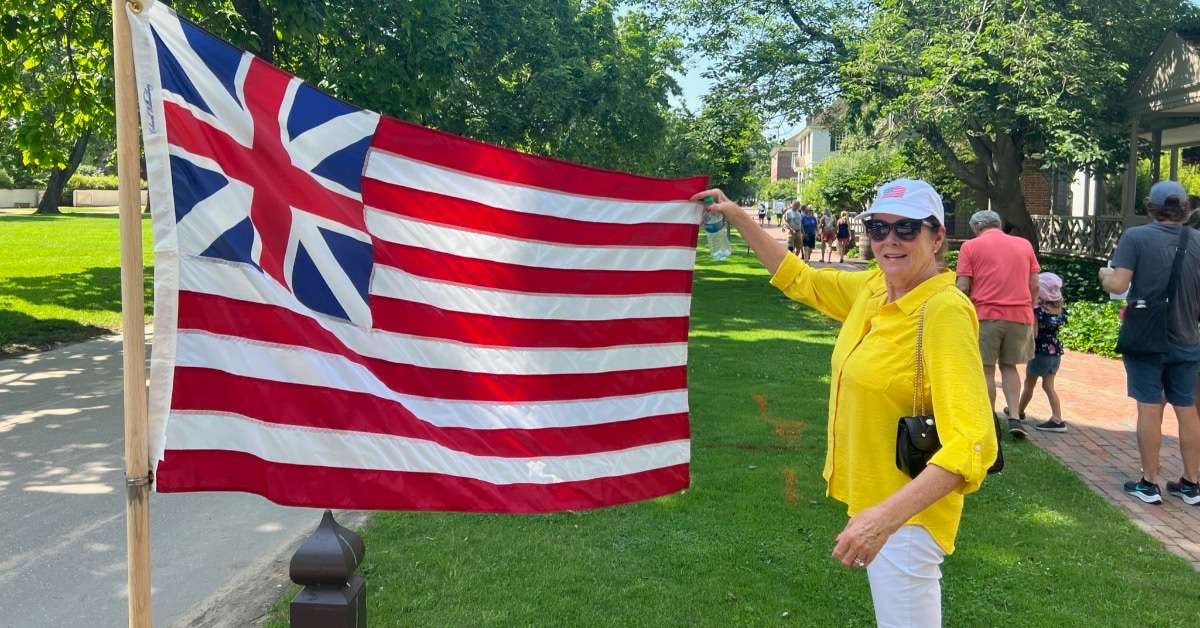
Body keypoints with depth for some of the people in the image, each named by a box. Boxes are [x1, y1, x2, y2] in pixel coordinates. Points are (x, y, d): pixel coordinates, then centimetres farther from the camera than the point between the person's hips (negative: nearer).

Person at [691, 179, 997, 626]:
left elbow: (970, 445, -30)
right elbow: (800, 280, 17)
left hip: (907, 510, -8)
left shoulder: (945, 311, -23)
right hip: (870, 498, 8)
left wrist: (886, 515, -40)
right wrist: (738, 218, 13)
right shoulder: (873, 287, -1)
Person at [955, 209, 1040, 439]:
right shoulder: (1024, 244, 12)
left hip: (985, 314, -3)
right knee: (1009, 365, 17)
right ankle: (1014, 417, 7)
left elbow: (963, 287, -4)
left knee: (986, 369, 7)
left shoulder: (971, 246, 2)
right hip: (1020, 316, 3)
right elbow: (1034, 286, 9)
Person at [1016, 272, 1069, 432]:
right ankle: (1057, 419, 4)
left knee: (1029, 384, 11)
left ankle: (1019, 412, 28)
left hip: (1041, 352, -6)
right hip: (1055, 352, 6)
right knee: (1048, 386, 10)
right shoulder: (1060, 310, 0)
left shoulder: (1038, 310, -18)